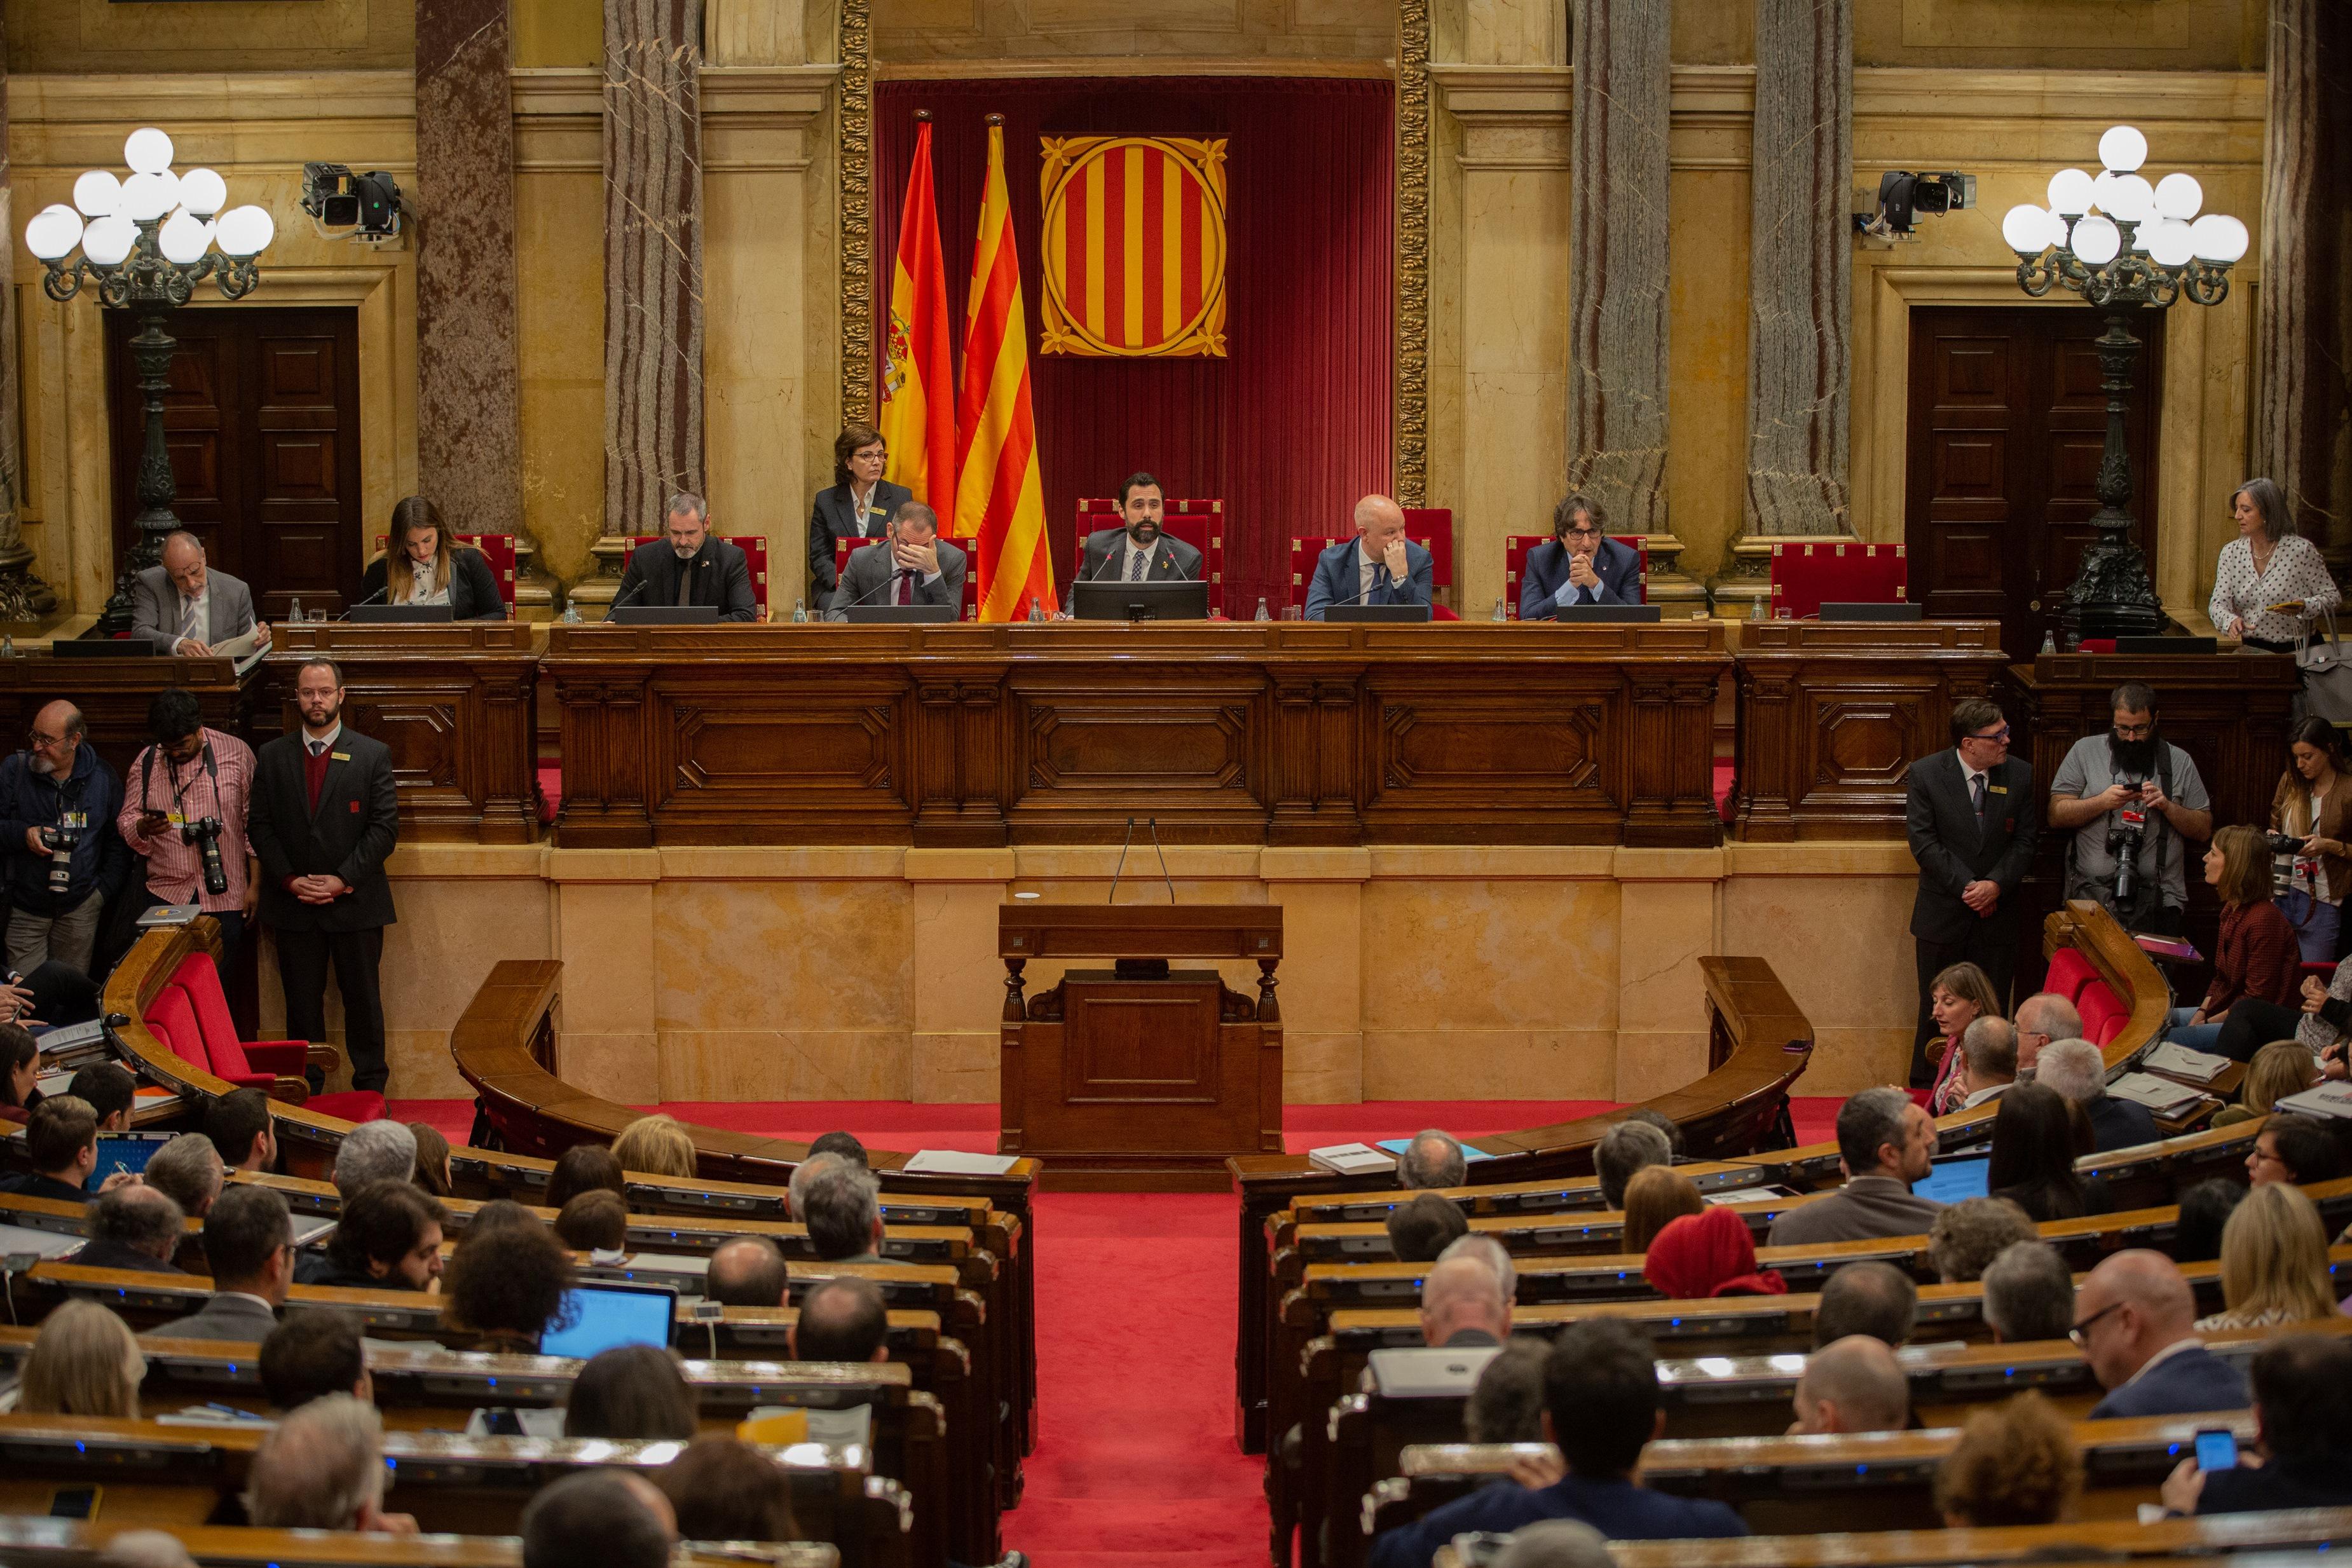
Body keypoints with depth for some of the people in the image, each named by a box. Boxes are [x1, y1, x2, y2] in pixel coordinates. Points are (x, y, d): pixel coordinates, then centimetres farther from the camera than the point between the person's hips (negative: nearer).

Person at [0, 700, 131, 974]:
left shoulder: (103, 777, 3)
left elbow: (118, 841, 8)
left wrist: (105, 890, 0)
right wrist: (23, 835, -18)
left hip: (80, 909, 1)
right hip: (24, 908, -1)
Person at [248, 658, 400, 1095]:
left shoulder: (373, 755, 1)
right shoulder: (272, 757, 7)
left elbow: (385, 827, -4)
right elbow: (260, 826, 5)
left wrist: (343, 879, -13)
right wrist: (289, 879, -9)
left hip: (355, 901, -2)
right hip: (293, 906, 2)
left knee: (363, 1000, 4)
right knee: (302, 1003, 5)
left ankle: (371, 1090, 12)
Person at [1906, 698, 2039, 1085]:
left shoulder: (2019, 775, 0)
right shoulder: (1926, 774, -8)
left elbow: (2024, 842, 1)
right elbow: (1924, 842, -11)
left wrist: (1996, 884, -15)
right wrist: (1968, 886, -17)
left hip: (1997, 914, 2)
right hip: (1943, 916, -2)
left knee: (1992, 1013, 3)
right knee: (1937, 1011, 7)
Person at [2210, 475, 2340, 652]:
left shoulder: (2301, 550, -6)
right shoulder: (2231, 552, 5)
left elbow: (2333, 596, 0)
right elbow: (2218, 603, 1)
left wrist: (2304, 607, -20)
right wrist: (2230, 620, -23)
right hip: (2253, 649, 3)